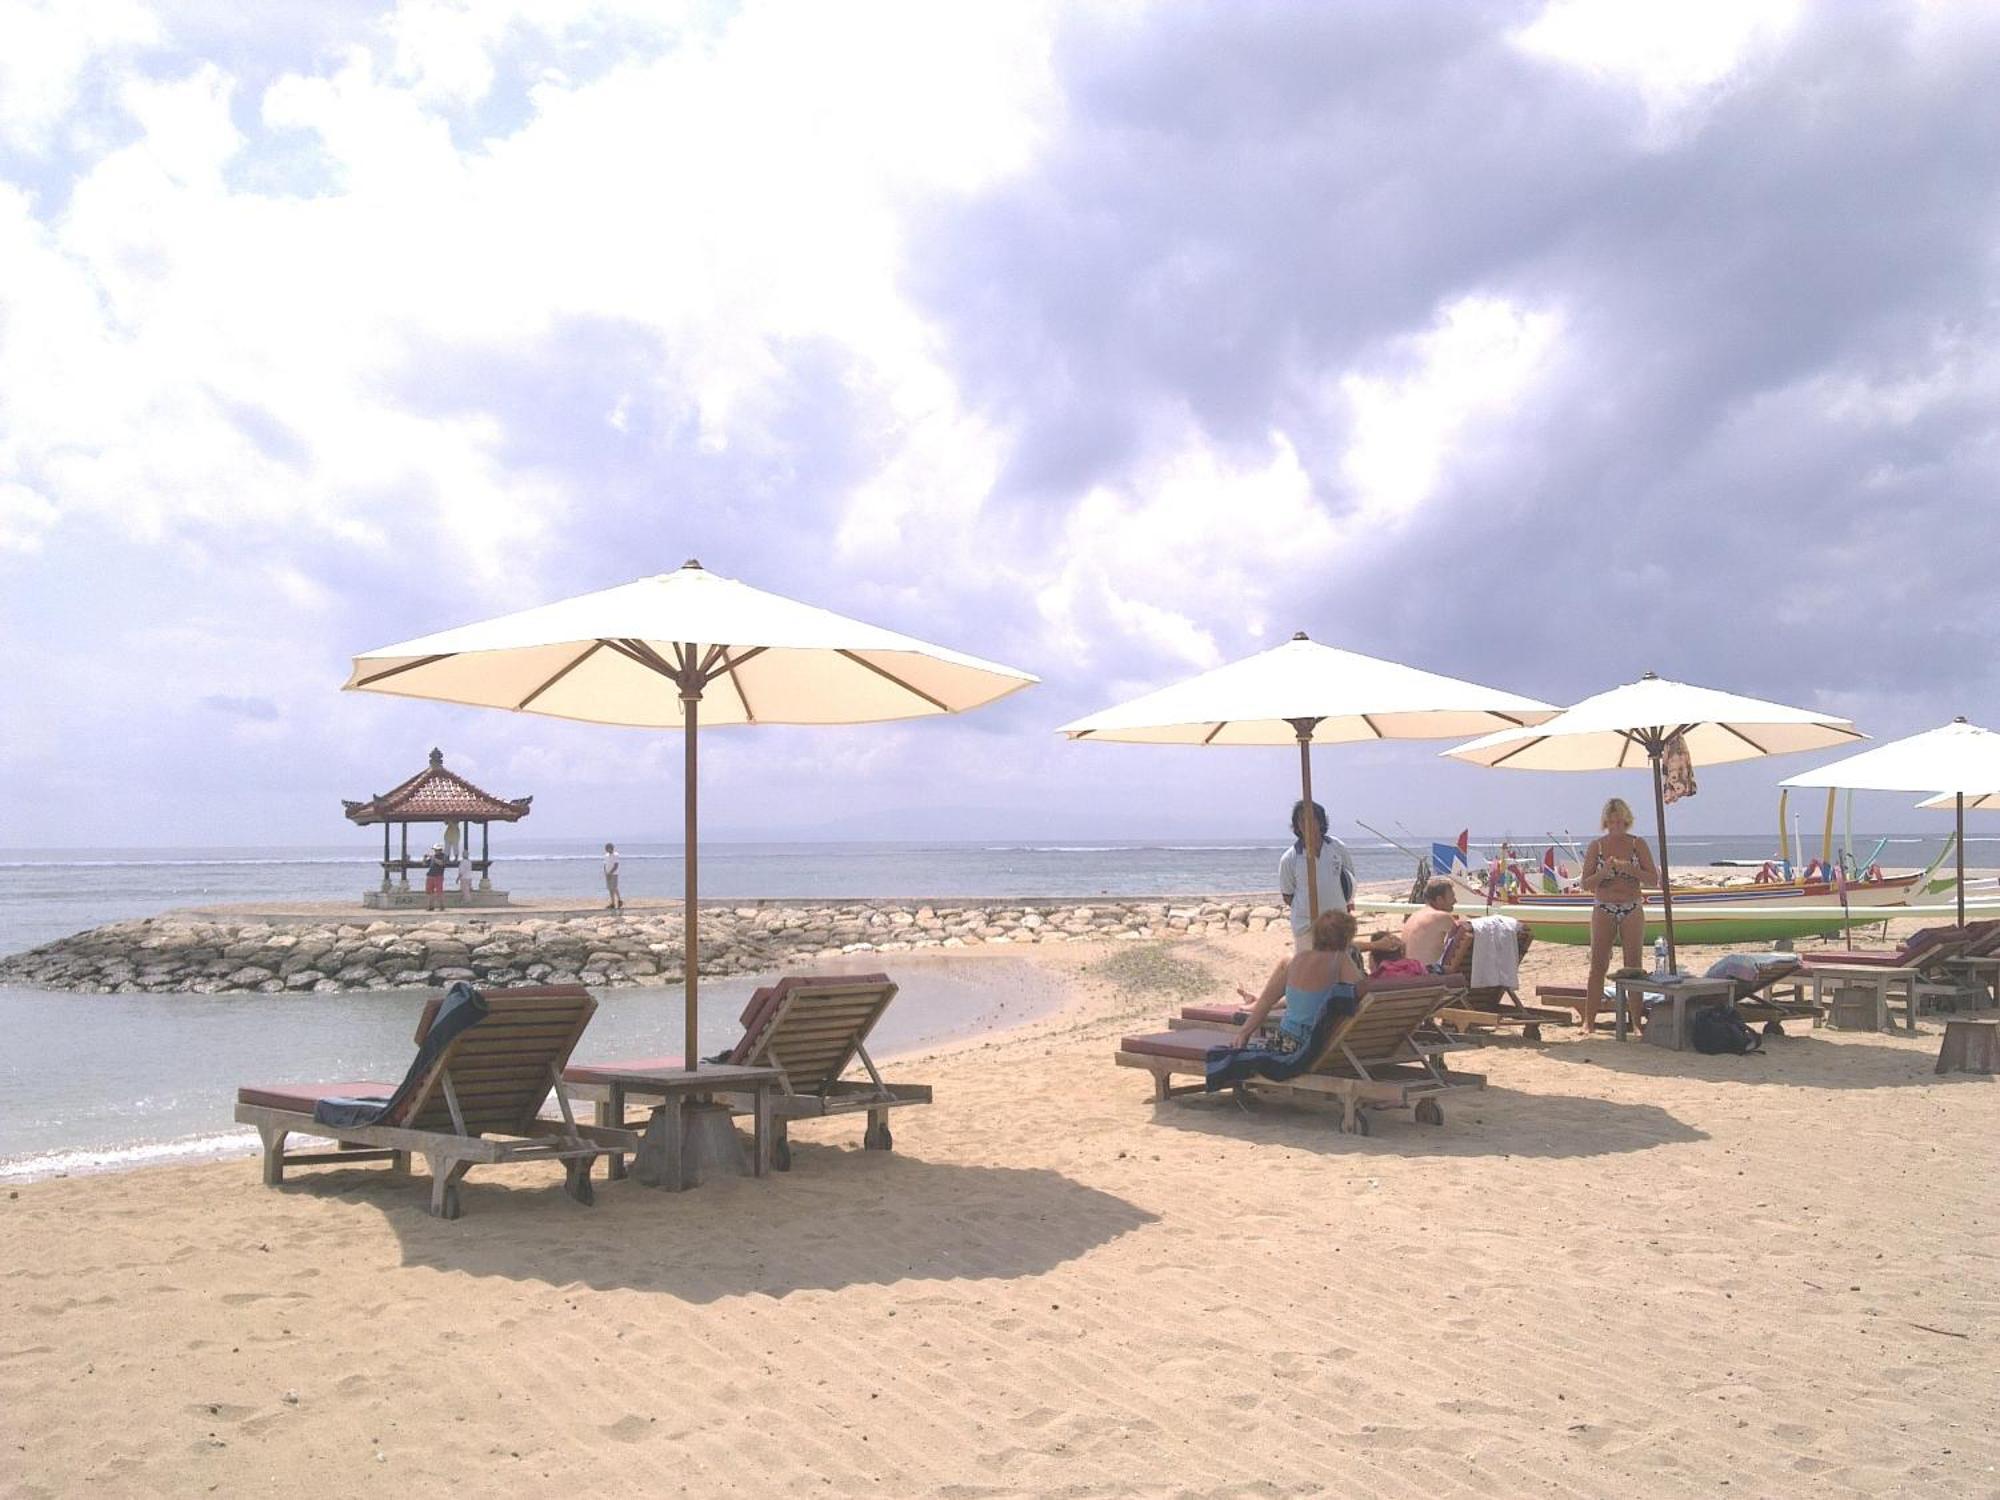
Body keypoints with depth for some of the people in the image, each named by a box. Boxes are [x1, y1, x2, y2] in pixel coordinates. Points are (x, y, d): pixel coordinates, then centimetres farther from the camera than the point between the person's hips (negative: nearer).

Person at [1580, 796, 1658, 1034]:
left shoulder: (1638, 844, 1)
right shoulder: (1596, 846, 1)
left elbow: (1654, 879, -2)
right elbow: (1585, 884, 0)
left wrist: (1630, 870, -18)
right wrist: (1603, 873, -18)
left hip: (1632, 910, 0)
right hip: (1603, 910, 0)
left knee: (1633, 966, 4)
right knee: (1597, 966, -2)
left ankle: (1636, 1019, 9)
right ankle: (1588, 1021, -1)